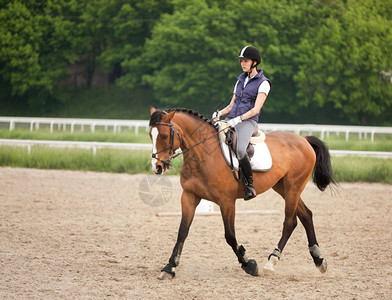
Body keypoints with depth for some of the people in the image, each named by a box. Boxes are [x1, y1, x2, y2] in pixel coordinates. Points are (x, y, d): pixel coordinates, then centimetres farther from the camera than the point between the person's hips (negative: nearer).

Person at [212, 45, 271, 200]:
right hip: (231, 120, 7)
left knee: (240, 150, -33)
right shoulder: (240, 80, 21)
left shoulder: (263, 83, 0)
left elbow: (256, 109, -9)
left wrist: (238, 119, -22)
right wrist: (219, 113, 1)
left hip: (248, 122, -7)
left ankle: (250, 185, -17)